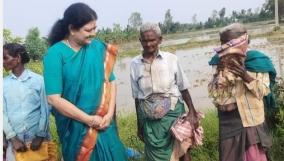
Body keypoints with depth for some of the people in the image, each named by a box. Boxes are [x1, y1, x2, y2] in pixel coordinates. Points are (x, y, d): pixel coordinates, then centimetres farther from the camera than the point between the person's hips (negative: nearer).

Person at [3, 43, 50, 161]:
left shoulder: (38, 80, -5)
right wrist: (13, 138, -8)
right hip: (15, 139, 2)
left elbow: (45, 110, -3)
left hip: (37, 137, -2)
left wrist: (40, 136, -7)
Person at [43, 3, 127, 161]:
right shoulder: (55, 54, -13)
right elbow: (54, 99, -16)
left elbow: (111, 81, 3)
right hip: (76, 126, -3)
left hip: (102, 122, 3)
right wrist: (89, 119, -13)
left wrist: (110, 113, -8)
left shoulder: (98, 47, -2)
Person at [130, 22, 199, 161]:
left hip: (173, 113, -1)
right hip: (149, 118, 2)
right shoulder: (135, 64, -3)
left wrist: (192, 112, -3)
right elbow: (137, 97, 4)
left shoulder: (171, 59, -8)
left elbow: (183, 88, 0)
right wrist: (139, 124, 9)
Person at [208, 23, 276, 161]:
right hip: (228, 119, 2)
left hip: (251, 118, -2)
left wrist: (246, 77, -23)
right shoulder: (220, 62, 0)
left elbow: (264, 90, -9)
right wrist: (221, 73, -17)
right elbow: (213, 93, -2)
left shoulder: (257, 61, -6)